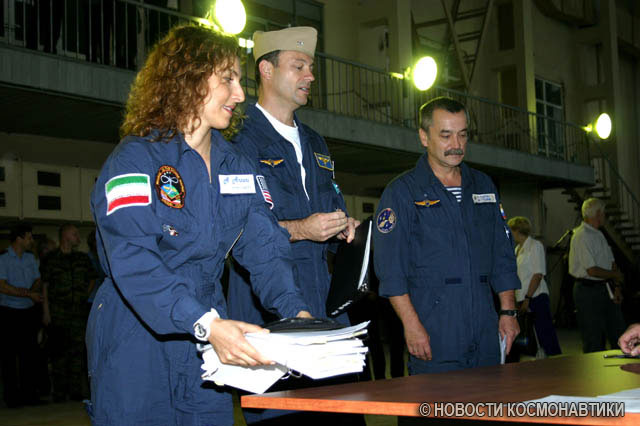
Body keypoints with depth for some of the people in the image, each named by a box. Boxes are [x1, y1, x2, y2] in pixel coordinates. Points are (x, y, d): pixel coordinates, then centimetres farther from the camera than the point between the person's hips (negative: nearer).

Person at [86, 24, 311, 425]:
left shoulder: (238, 167, 10)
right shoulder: (136, 159, -12)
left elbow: (264, 248, 3)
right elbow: (133, 261, -25)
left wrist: (296, 310, -16)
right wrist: (208, 324, -37)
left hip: (208, 342, 6)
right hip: (136, 340, -6)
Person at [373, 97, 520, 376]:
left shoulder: (482, 185, 16)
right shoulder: (401, 192, -1)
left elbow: (502, 254, 19)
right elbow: (390, 267, -8)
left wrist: (508, 311, 10)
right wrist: (411, 324, -15)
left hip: (485, 331, 5)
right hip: (434, 334, -5)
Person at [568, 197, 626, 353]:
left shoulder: (599, 235, 15)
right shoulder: (582, 236, -16)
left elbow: (611, 263, 14)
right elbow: (592, 270, -21)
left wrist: (617, 287, 1)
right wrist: (616, 275, -6)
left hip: (605, 289, 9)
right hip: (588, 291, -9)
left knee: (618, 334, 13)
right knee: (594, 341, -3)